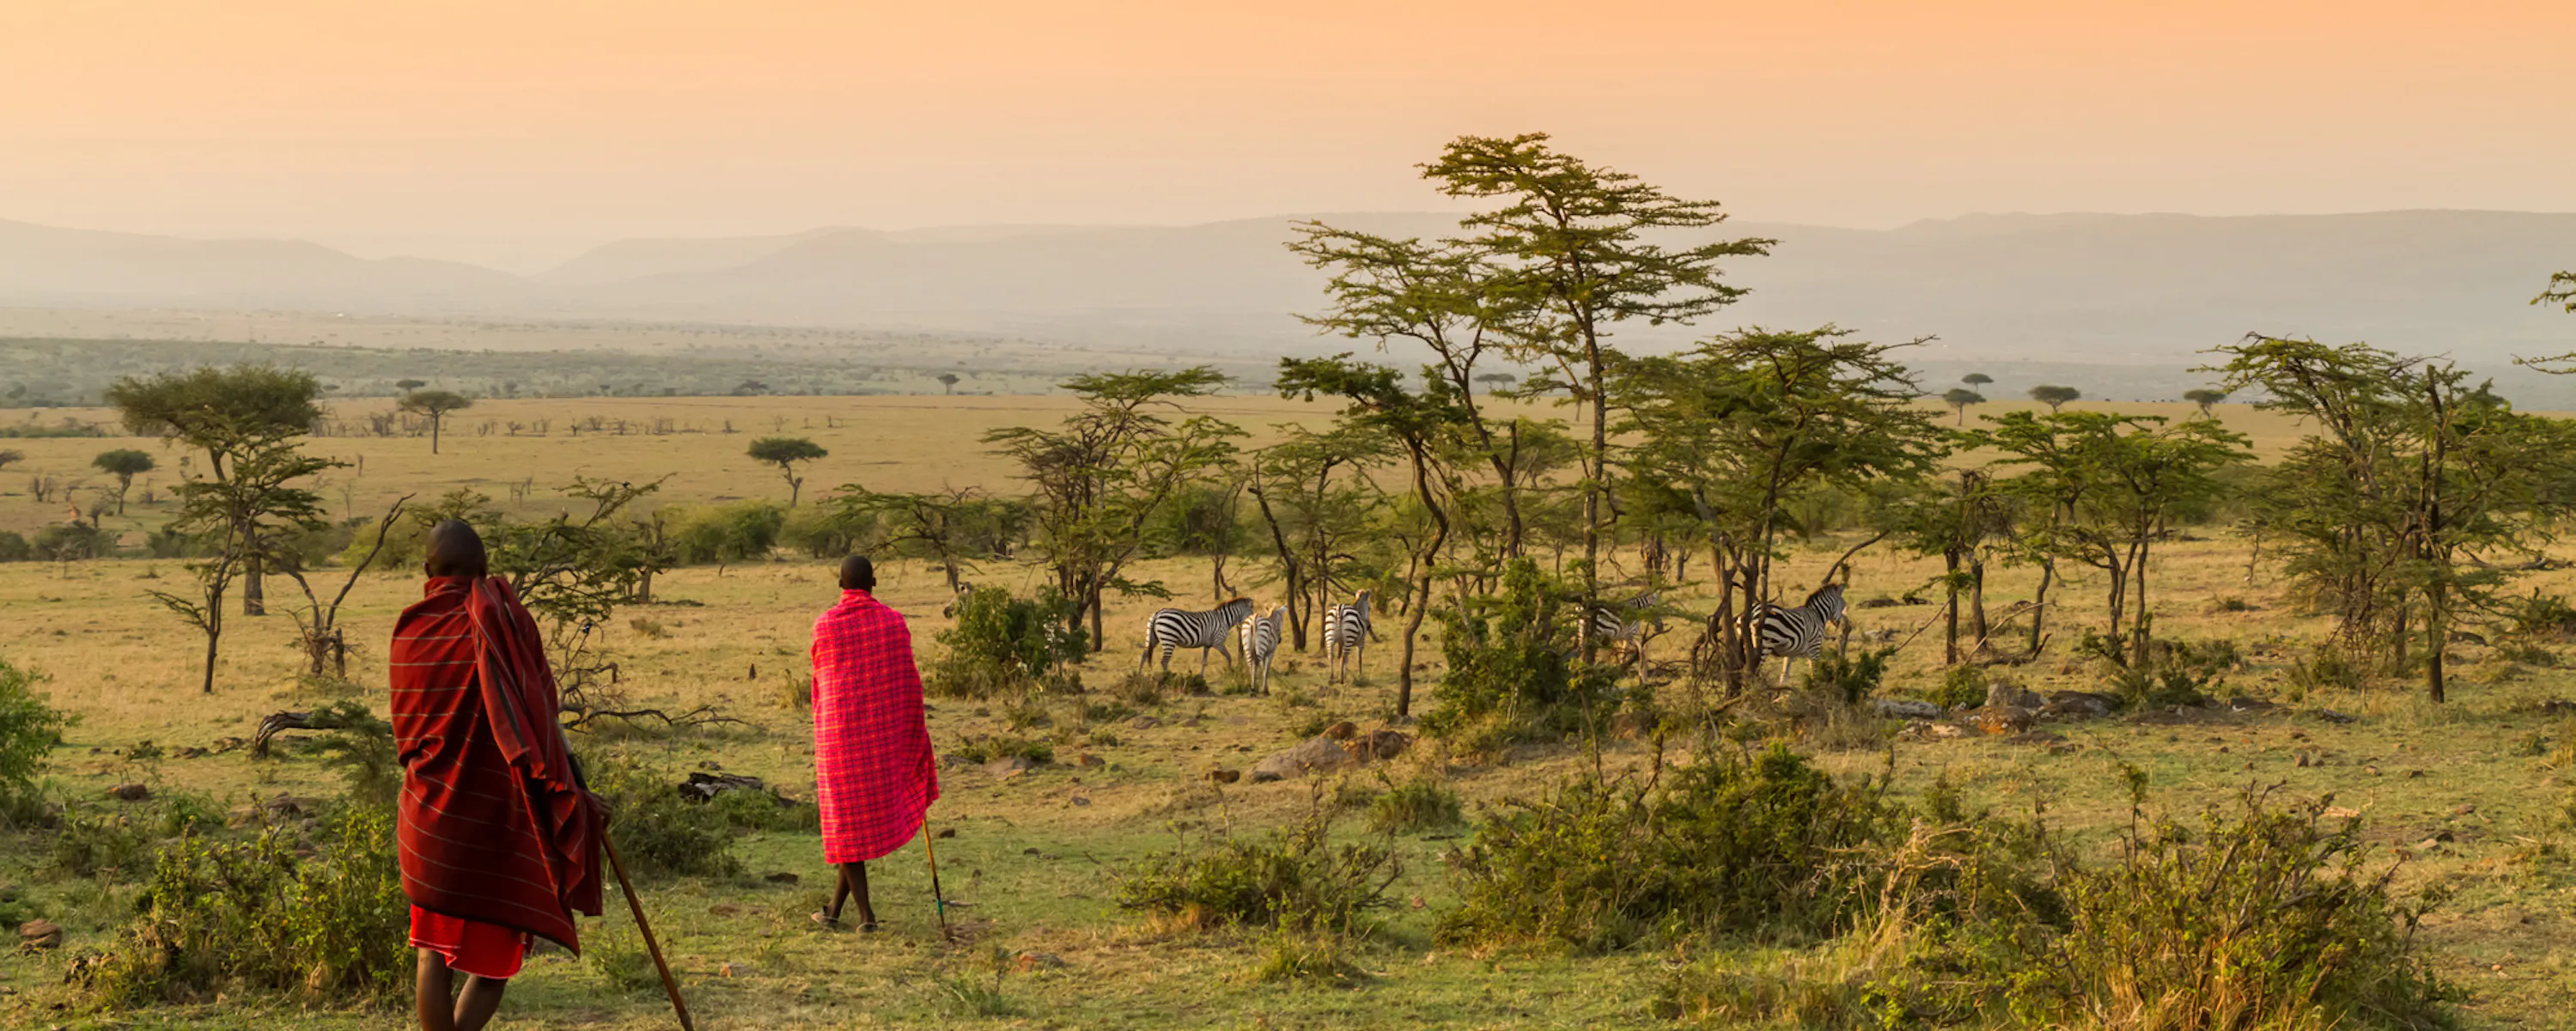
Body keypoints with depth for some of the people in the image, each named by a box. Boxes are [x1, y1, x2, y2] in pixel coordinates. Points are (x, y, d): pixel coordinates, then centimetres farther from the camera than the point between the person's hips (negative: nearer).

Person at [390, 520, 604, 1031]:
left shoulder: (409, 631, 2)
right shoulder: (505, 620, -12)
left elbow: (408, 725, 12)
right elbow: (542, 717, -10)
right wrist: (575, 791, 1)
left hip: (430, 814, 5)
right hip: (496, 816, -4)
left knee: (435, 952, 15)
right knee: (492, 959, 5)